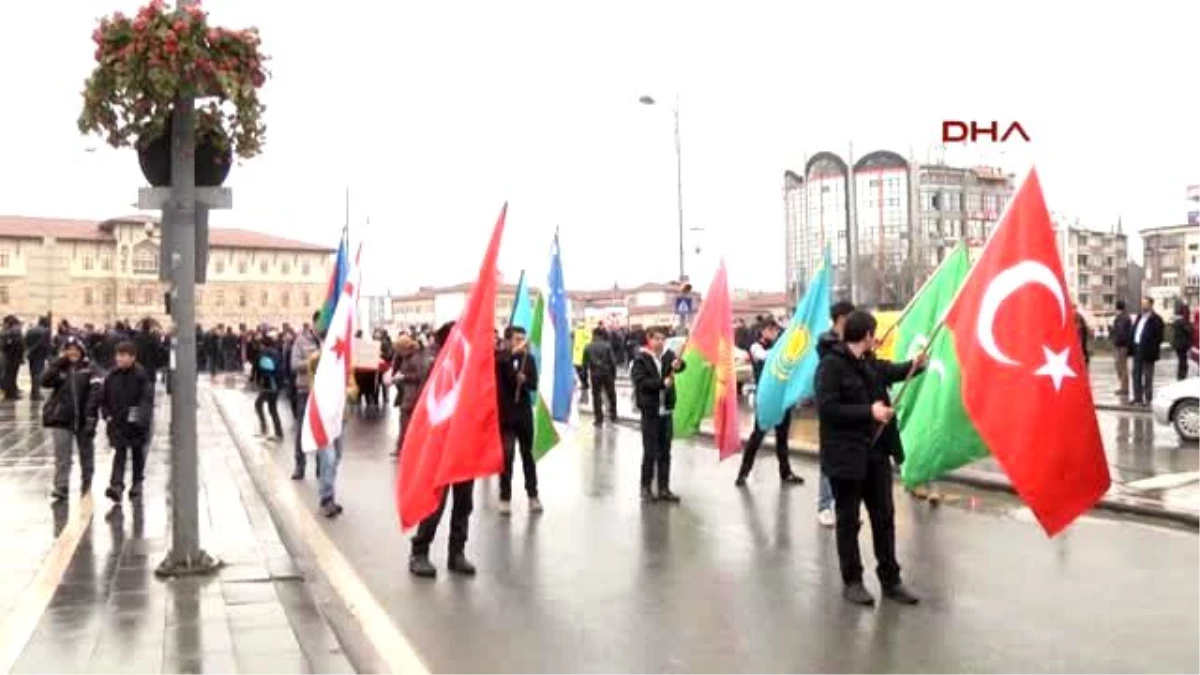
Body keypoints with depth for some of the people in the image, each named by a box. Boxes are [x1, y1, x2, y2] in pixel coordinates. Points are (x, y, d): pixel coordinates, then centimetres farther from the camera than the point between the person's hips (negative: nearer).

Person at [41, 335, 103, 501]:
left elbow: (95, 392, -9)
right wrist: (59, 362, -16)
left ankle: (87, 484, 30)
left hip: (83, 419, 0)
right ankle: (61, 487, -4)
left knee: (86, 453, 14)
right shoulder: (60, 369, 4)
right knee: (61, 454, -5)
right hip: (62, 419, 0)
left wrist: (91, 416, -17)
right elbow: (45, 381, -12)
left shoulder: (90, 370, -2)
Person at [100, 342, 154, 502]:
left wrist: (140, 415, -23)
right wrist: (107, 414, 0)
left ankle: (137, 485, 26)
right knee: (119, 453, -5)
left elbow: (147, 398, -14)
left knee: (137, 453, 12)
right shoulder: (112, 376, 0)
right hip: (117, 422, 2)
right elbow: (103, 397, 9)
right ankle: (116, 485, -12)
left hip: (136, 423, -2)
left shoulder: (141, 376, -11)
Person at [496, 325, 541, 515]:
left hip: (524, 412, 3)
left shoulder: (528, 359, 5)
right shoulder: (499, 358, -4)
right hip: (505, 413, -3)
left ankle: (533, 495, 20)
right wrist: (513, 351, -34)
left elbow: (534, 385, 2)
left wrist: (524, 380, -19)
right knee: (506, 455, -1)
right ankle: (505, 497, 8)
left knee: (527, 454, 11)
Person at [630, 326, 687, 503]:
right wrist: (662, 383, -23)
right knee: (650, 452, 2)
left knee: (665, 452, 9)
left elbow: (680, 366, -13)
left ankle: (664, 488, 17)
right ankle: (645, 488, 13)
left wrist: (678, 365, -35)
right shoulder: (641, 359, -6)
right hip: (650, 411, -4)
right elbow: (640, 382, -17)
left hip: (666, 411, 4)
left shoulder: (668, 355, 5)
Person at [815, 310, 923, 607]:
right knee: (848, 521, 6)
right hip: (846, 455, -8)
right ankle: (852, 581, 19)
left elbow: (890, 371, 31)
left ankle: (890, 580, 26)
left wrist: (915, 364, 15)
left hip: (876, 452, 8)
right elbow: (826, 409, -23)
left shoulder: (870, 362, 9)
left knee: (884, 517, 14)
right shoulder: (831, 365, -16)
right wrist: (869, 411, -22)